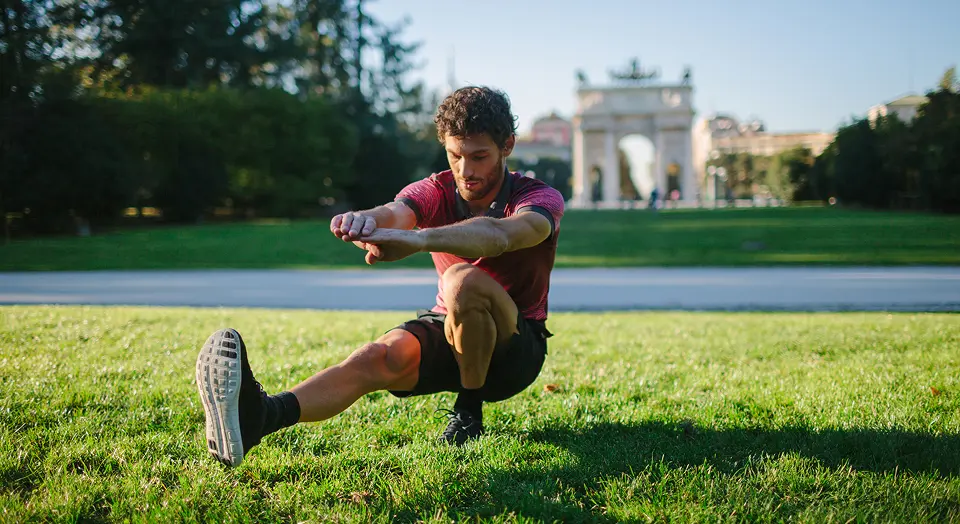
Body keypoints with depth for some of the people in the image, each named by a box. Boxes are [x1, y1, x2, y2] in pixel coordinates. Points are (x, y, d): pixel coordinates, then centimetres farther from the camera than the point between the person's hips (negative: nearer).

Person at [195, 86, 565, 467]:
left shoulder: (541, 199, -16)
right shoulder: (436, 192, -4)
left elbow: (499, 234, -41)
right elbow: (396, 211, -30)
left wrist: (419, 240, -61)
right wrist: (367, 220, -57)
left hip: (517, 347, -3)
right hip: (446, 331, 3)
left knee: (463, 279, -35)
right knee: (383, 356, -31)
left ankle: (470, 410, -18)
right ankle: (262, 415, -56)